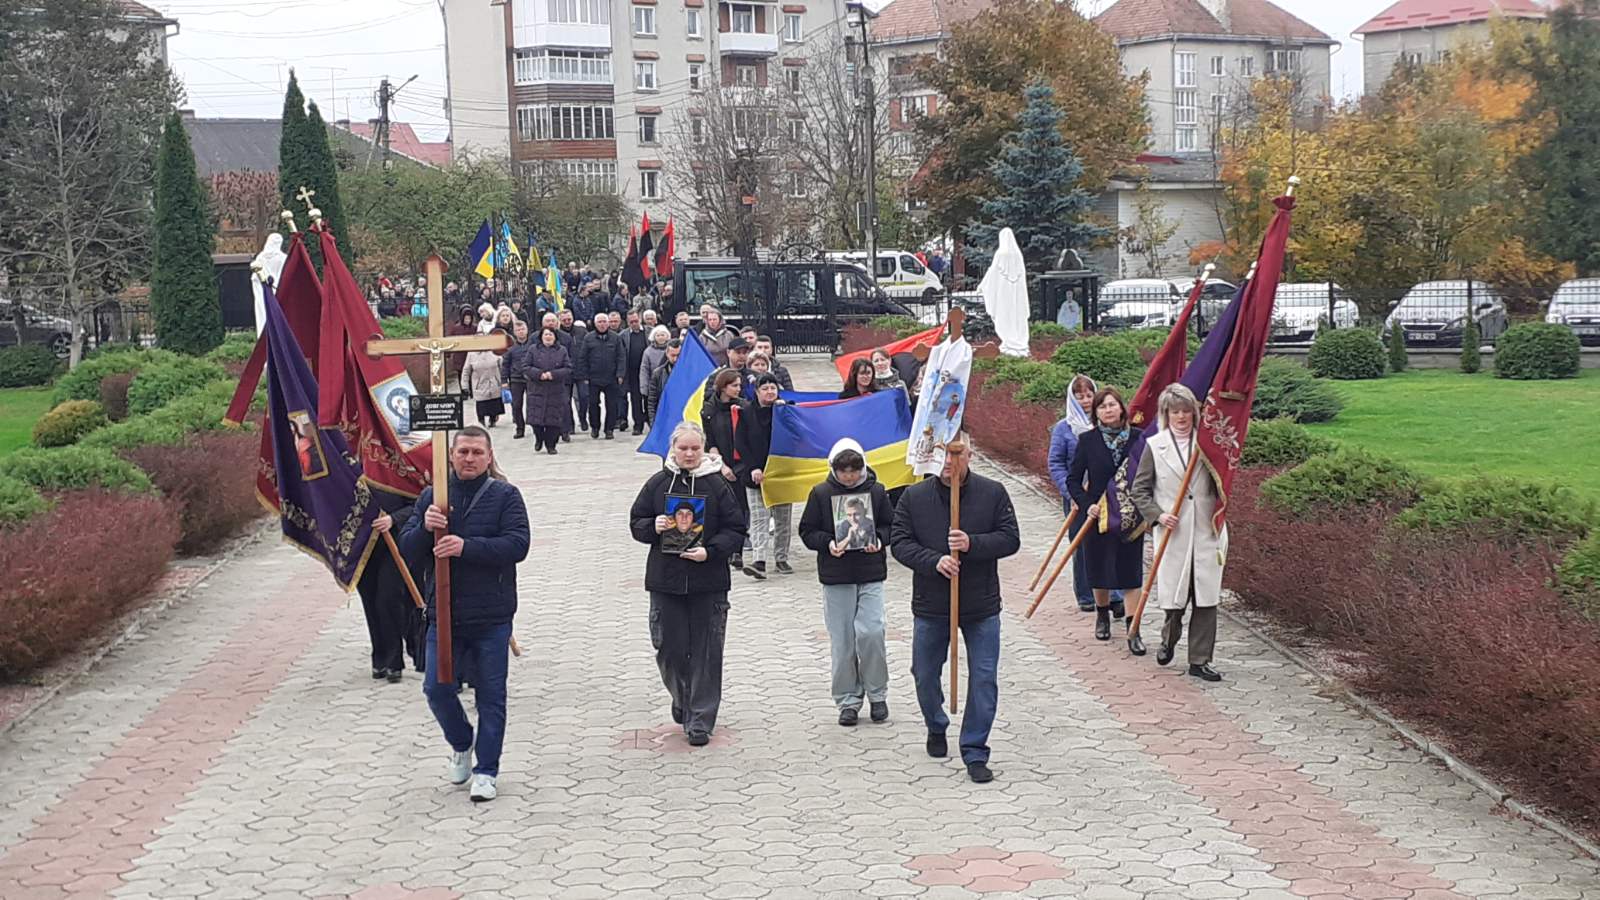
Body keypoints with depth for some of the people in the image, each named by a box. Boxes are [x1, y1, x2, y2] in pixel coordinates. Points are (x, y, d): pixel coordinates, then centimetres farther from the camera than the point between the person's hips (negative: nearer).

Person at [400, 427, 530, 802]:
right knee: (436, 688, 0)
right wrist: (425, 528, -18)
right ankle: (462, 743, 28)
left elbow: (517, 545, -13)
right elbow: (408, 550, 4)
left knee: (491, 694, 3)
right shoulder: (432, 496, 7)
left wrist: (467, 546, -23)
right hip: (443, 614, 2)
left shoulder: (505, 496, -1)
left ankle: (485, 771, 15)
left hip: (491, 616, -2)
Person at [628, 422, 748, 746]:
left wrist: (710, 551, -15)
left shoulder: (717, 485, -1)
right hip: (665, 580, 2)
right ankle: (681, 698, 33)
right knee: (669, 647, 3)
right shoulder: (658, 484, 4)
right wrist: (653, 528, -11)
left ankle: (700, 720, 9)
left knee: (706, 651, 0)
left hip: (708, 581, -1)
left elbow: (736, 531, 0)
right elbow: (636, 522, 11)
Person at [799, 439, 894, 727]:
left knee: (871, 632, -12)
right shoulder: (821, 494, 1)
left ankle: (877, 694, 7)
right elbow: (807, 531, 4)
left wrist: (879, 540, -8)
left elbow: (891, 525, 12)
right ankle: (848, 700, 15)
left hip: (871, 576, 0)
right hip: (836, 577, 0)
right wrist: (828, 543, -14)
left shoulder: (876, 491, 3)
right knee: (842, 640, 3)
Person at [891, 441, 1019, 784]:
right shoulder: (914, 496, -1)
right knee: (925, 675, 14)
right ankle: (936, 728, 43)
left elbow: (1010, 538, -3)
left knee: (984, 678, -4)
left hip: (981, 606, -1)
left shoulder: (993, 492, -2)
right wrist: (934, 561, -20)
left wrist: (972, 544, -20)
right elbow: (899, 542, -3)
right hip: (930, 605, 1)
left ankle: (975, 752, 6)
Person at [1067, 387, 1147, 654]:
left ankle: (1133, 631, 1)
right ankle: (1102, 615, 36)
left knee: (1131, 572, -1)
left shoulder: (1138, 437, -2)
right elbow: (1073, 479, 1)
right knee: (1100, 571, 12)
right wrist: (1086, 504, -12)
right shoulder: (1088, 440, -2)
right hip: (1098, 516, 1)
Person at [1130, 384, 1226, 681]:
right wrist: (1157, 515, -8)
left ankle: (1200, 660, 10)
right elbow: (1139, 490, 5)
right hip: (1173, 534, -1)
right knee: (1175, 597, 3)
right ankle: (1169, 640, 33)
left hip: (1207, 532, 1)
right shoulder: (1155, 445, 2)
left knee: (1206, 598, 1)